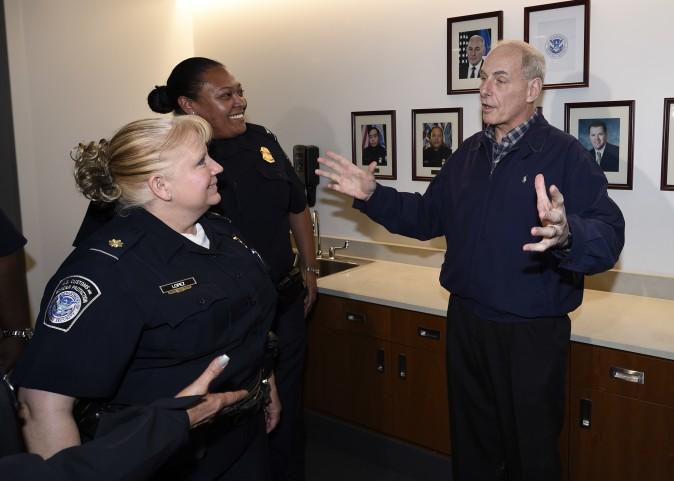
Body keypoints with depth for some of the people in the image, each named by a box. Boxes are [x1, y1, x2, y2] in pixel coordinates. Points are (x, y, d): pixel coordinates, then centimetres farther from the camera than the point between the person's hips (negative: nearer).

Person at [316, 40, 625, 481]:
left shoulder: (565, 155, -13)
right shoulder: (469, 153, 7)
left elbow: (609, 237, -24)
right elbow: (429, 216, 13)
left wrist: (566, 235, -46)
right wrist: (372, 195, 2)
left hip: (531, 333, -5)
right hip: (466, 323, 6)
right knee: (471, 444, 22)